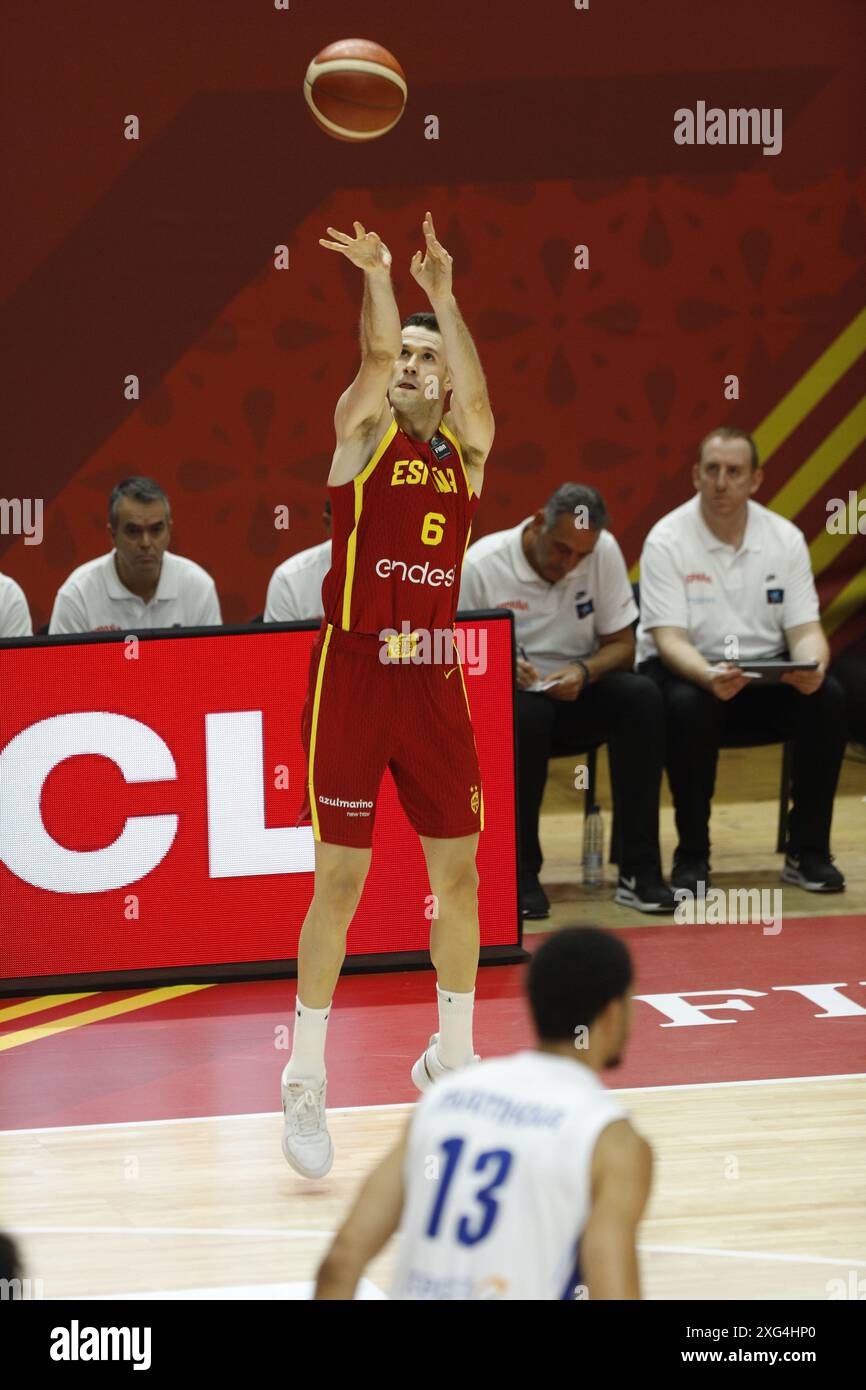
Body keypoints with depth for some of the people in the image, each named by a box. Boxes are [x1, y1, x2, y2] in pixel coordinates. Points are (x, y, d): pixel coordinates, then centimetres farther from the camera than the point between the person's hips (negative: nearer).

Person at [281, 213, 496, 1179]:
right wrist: (376, 276, -36)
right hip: (353, 673, -4)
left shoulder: (466, 448, 9)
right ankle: (304, 1080, 6)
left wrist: (442, 295, -25)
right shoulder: (364, 430, 0)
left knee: (459, 867, 8)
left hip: (435, 677, 4)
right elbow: (375, 355, -20)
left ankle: (451, 1056, 24)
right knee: (340, 877, -3)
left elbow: (473, 391, -13)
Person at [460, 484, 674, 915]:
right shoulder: (480, 565, -13)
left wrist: (583, 672, -21)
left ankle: (639, 873, -24)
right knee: (526, 712, -38)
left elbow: (621, 644, 1)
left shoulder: (604, 552, -5)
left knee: (642, 697, -27)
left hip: (576, 696, 3)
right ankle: (520, 875, -24)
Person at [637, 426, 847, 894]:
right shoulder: (667, 540, -12)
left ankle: (807, 852, -12)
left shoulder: (786, 538, -1)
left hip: (765, 675, 3)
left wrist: (812, 666, -28)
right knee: (688, 706, -37)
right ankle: (691, 856, -20)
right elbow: (669, 637, -19)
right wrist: (709, 677, -40)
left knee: (827, 698, -25)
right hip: (685, 669, -3)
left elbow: (805, 629, -2)